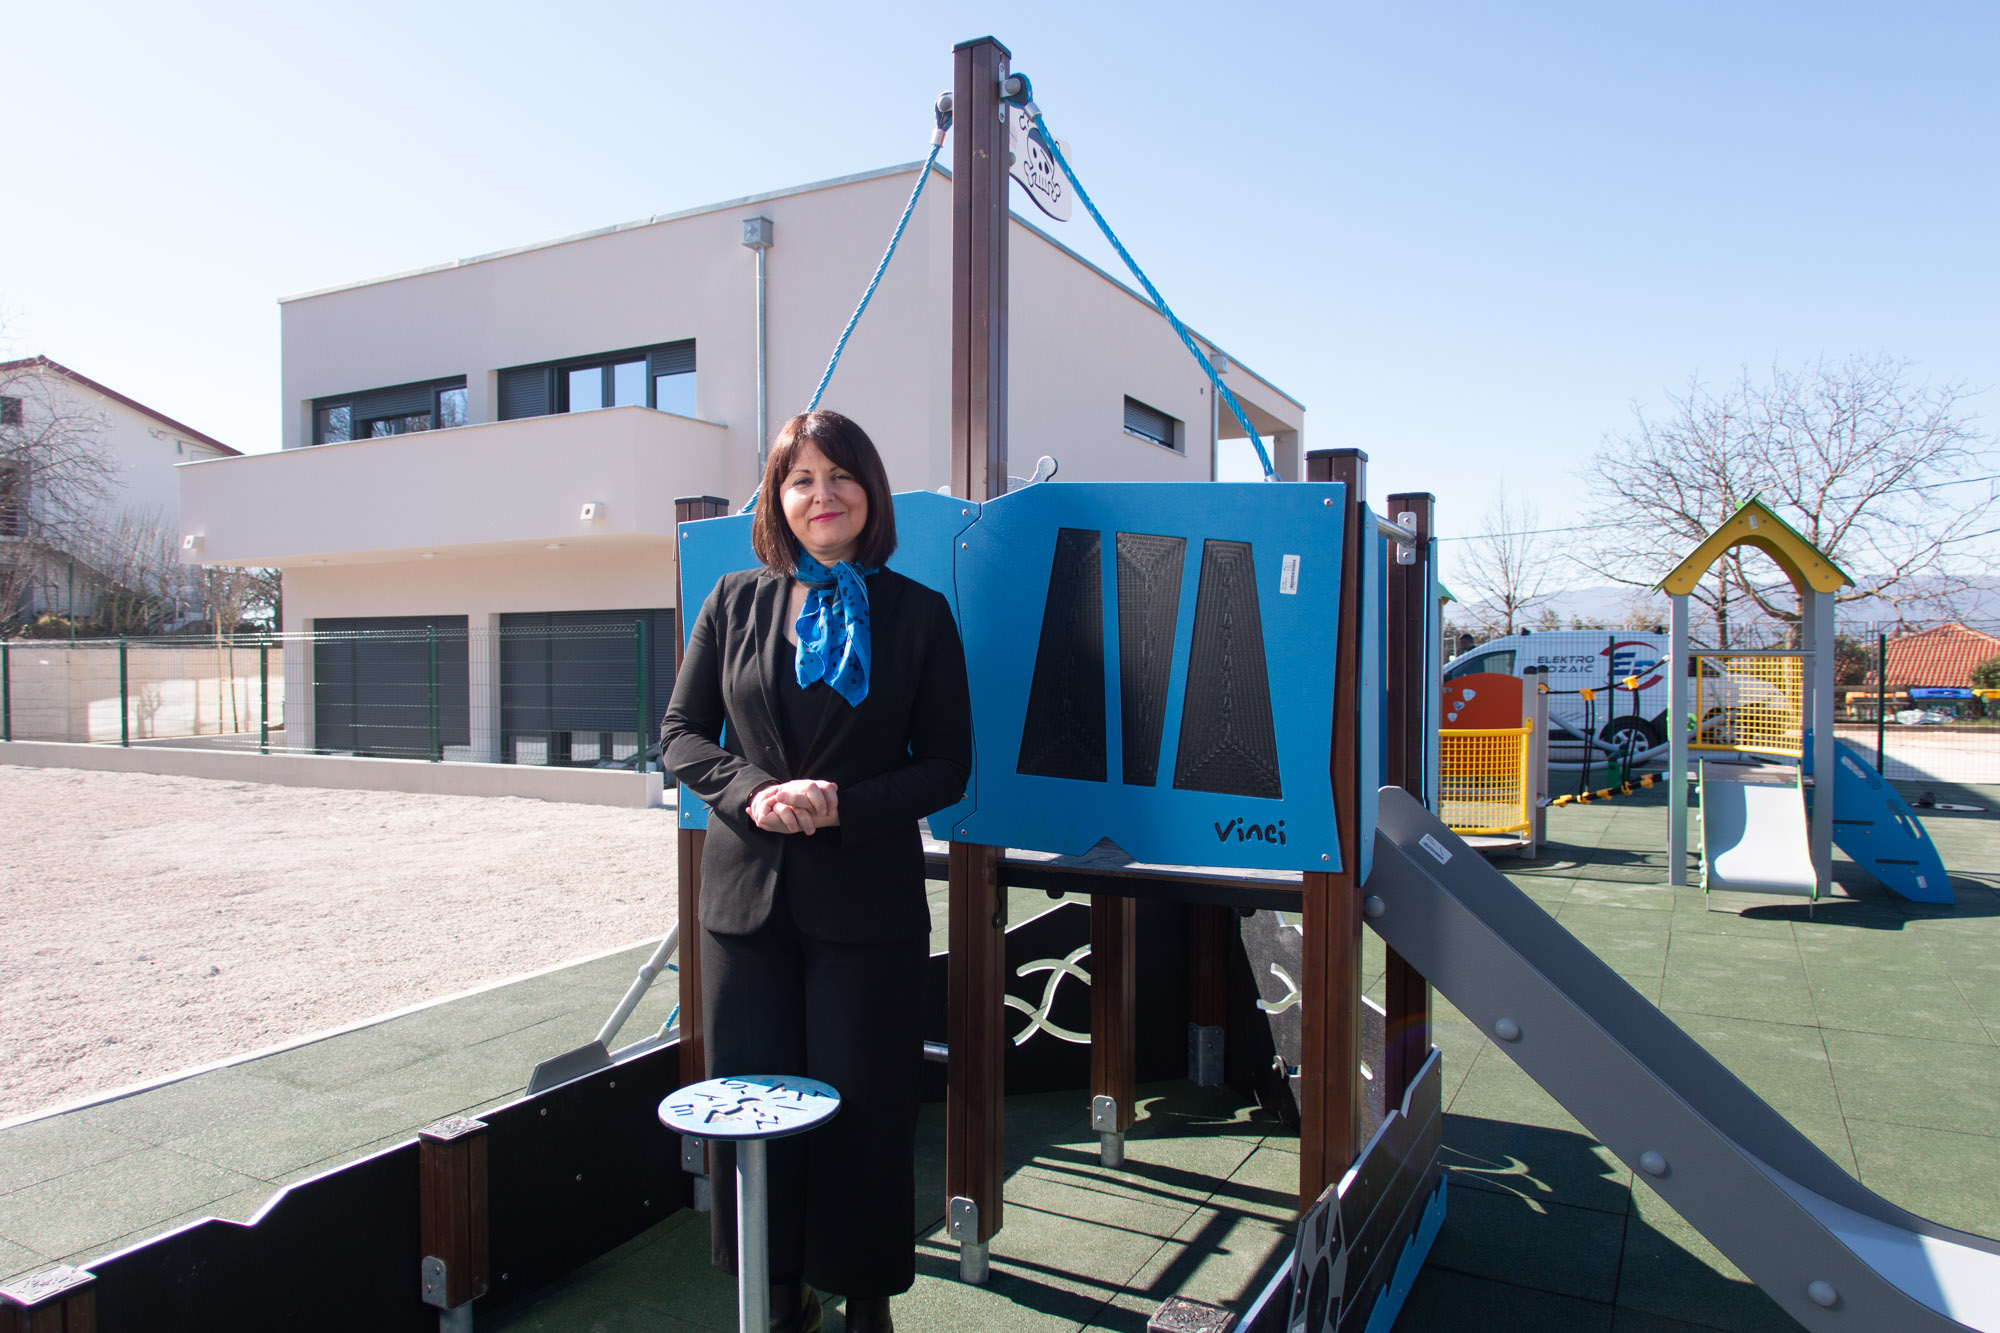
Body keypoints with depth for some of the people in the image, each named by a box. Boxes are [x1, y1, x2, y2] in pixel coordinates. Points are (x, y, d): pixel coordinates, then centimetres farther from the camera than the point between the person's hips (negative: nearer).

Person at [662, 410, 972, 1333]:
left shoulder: (918, 613, -1)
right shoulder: (735, 602, 6)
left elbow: (946, 765, -2)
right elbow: (682, 733, 7)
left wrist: (845, 805, -17)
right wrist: (751, 793, -13)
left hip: (866, 900, -2)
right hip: (747, 888, 3)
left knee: (860, 1102, 7)